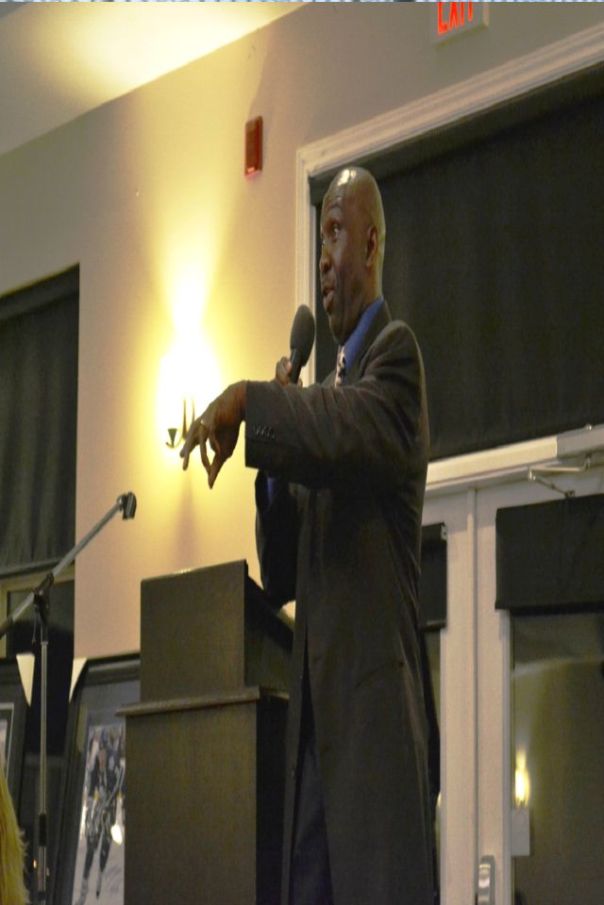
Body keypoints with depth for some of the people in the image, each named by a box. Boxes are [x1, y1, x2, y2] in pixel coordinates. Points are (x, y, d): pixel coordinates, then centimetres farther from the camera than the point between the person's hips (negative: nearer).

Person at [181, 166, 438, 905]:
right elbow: (280, 576, 17)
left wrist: (248, 401, -16)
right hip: (318, 713, 8)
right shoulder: (331, 386, 22)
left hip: (376, 704, -8)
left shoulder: (396, 352, -1)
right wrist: (273, 463, 4)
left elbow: (347, 433, -26)